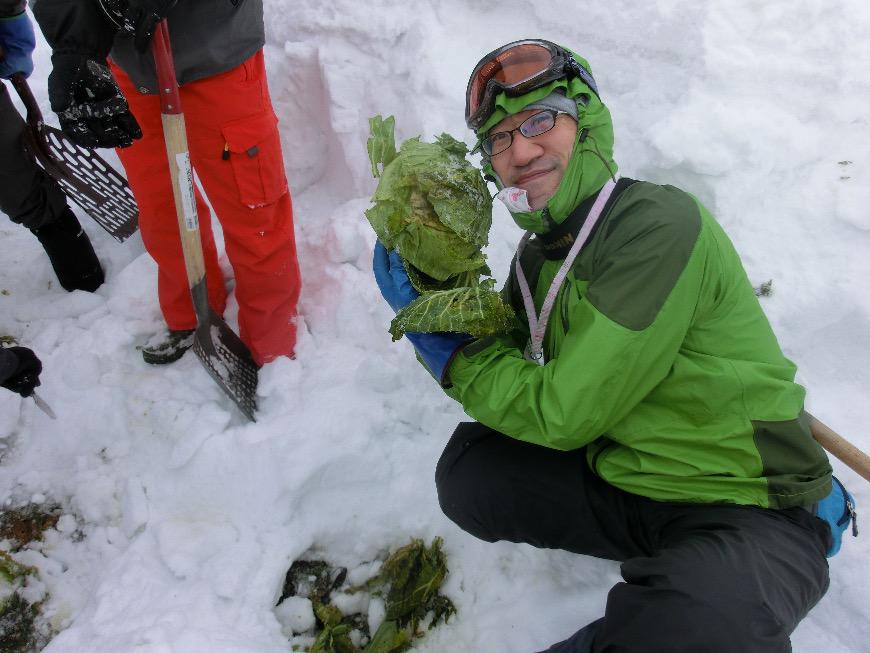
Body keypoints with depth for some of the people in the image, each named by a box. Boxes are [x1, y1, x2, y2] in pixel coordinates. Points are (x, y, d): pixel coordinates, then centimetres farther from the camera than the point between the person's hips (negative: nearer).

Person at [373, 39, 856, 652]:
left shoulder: (660, 227, -22)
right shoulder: (539, 254, 5)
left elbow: (562, 413, -22)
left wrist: (451, 358, -9)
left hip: (750, 511, -8)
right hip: (623, 480, 8)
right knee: (469, 471, -4)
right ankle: (659, 556, 6)